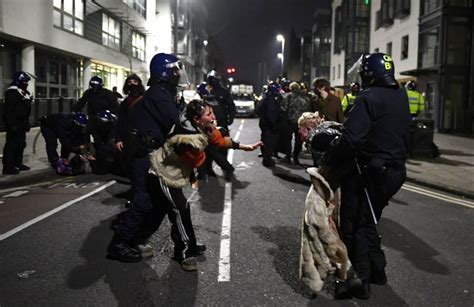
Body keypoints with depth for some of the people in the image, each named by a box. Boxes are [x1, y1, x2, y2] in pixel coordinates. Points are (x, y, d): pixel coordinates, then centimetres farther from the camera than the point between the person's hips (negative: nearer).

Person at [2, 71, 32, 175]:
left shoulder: (23, 93, 17)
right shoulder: (12, 92, -14)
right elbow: (9, 110, -21)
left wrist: (26, 123, 20)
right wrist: (12, 124, -26)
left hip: (21, 124, 10)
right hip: (14, 124, -10)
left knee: (21, 144, 14)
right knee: (12, 145, -8)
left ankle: (18, 164, 24)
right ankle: (8, 167, -6)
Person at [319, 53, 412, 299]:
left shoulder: (368, 98, -17)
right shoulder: (400, 97, 9)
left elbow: (350, 139, -25)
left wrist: (327, 164, -17)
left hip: (368, 172, -8)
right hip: (394, 171, 8)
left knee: (354, 226, 3)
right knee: (368, 222, 22)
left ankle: (360, 281, 7)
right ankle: (377, 270, 30)